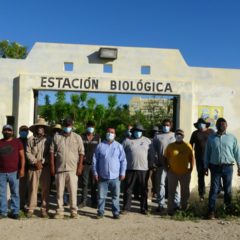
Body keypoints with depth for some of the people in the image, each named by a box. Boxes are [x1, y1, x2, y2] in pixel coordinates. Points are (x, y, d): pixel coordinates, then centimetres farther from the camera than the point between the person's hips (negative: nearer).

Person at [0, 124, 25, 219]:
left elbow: (22, 156, 2)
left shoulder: (17, 142, 4)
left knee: (15, 193, 3)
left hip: (14, 172, -2)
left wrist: (22, 169, -8)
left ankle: (15, 212, 11)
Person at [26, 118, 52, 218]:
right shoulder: (30, 139, 9)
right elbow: (28, 153, 2)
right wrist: (35, 161, -10)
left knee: (45, 189, 1)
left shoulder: (48, 139, 6)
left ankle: (44, 209, 7)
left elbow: (50, 153, 1)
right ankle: (31, 209, 8)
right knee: (32, 188, 1)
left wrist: (42, 161, -10)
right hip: (33, 167, 1)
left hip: (45, 167, 0)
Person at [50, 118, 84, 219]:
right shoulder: (57, 137, 8)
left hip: (73, 169, -1)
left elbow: (81, 153, 3)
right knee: (59, 191, 7)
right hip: (59, 168, 2)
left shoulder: (77, 137, 5)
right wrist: (52, 166, 0)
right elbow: (52, 152, 7)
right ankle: (60, 211, 17)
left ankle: (74, 211, 12)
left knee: (73, 191, 1)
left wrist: (80, 167, -4)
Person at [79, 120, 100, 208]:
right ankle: (84, 201, 11)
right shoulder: (82, 137, 4)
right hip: (85, 163, 0)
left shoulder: (97, 137, 5)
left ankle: (94, 202, 15)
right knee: (84, 183, 3)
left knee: (94, 184, 7)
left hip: (94, 163, 0)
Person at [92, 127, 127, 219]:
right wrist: (95, 172, 2)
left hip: (115, 177, 0)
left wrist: (122, 173, -2)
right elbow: (95, 160, 6)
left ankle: (116, 212, 18)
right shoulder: (100, 146, 4)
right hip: (102, 176, 0)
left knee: (116, 196, 7)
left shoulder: (119, 146, 4)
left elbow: (123, 160, 4)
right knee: (101, 196, 6)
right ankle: (100, 212, 18)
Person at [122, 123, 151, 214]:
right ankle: (126, 208, 14)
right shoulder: (127, 140, 5)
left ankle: (143, 208, 19)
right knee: (128, 189, 4)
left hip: (143, 169, 1)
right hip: (130, 169, -1)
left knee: (144, 190, 8)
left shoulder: (147, 141, 10)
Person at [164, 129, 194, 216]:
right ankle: (170, 210, 11)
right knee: (171, 192, 3)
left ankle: (184, 208, 32)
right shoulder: (170, 146, -1)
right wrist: (167, 167, -3)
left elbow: (191, 157, 7)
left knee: (185, 192, 14)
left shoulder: (188, 146, 1)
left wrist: (191, 167, -1)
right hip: (173, 173, -1)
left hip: (185, 173, 1)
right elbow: (166, 158, 5)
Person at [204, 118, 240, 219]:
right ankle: (211, 211, 2)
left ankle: (228, 208, 33)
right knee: (214, 189, -1)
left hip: (228, 167, 1)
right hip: (215, 167, 0)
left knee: (228, 189, 11)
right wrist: (206, 167, 5)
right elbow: (207, 153, 8)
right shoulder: (211, 138, 5)